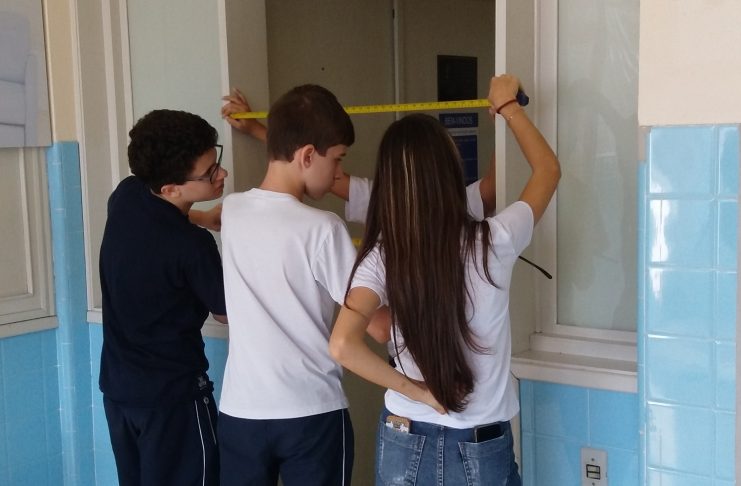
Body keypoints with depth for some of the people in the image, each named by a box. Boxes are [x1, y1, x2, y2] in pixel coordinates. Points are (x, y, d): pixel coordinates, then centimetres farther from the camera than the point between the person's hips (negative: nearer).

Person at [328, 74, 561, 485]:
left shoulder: (381, 255, -12)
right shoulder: (493, 243, -15)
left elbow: (342, 344, -25)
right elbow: (548, 169, 3)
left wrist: (415, 390, -13)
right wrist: (508, 106, 14)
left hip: (403, 443, 1)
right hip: (480, 448, -1)